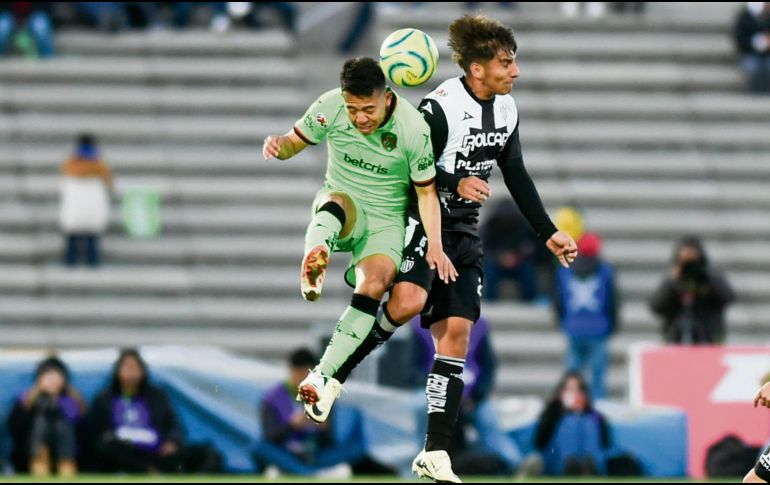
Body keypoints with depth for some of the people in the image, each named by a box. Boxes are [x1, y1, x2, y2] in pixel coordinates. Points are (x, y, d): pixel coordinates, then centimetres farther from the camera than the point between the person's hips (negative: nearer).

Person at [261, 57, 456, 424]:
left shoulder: (414, 129, -17)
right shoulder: (330, 108, -13)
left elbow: (426, 191, -8)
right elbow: (296, 142, 1)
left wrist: (435, 246, -16)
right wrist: (278, 146, -23)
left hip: (387, 220, 0)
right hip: (340, 207, 1)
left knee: (373, 284, -27)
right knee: (337, 202, -37)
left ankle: (325, 375, -27)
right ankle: (313, 265, -69)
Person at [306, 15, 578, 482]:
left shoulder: (507, 110, 5)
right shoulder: (441, 108, -17)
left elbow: (516, 176, 16)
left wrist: (549, 234, 16)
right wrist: (454, 184, -32)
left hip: (464, 233, 7)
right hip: (420, 220, -7)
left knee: (456, 333, 0)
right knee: (408, 303, -32)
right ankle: (334, 373, -11)